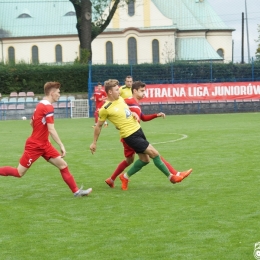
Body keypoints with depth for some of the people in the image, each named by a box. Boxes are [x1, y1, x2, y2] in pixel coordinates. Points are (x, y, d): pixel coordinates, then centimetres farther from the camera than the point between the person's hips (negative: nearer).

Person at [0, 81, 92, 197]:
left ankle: (76, 191, 2)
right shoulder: (48, 107, -19)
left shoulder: (40, 104, 8)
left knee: (63, 165, 1)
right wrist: (61, 146, -22)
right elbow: (51, 130, -24)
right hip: (34, 145, -10)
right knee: (19, 173, -2)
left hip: (43, 144, 10)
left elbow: (31, 122, 19)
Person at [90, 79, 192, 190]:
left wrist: (133, 114, 2)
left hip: (137, 130, 9)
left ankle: (125, 177, 29)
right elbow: (98, 126, -3)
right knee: (153, 152, -10)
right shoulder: (105, 109, -14)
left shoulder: (120, 99, 6)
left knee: (144, 159, 13)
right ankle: (171, 176, 2)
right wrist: (94, 143, 3)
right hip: (130, 135, -8)